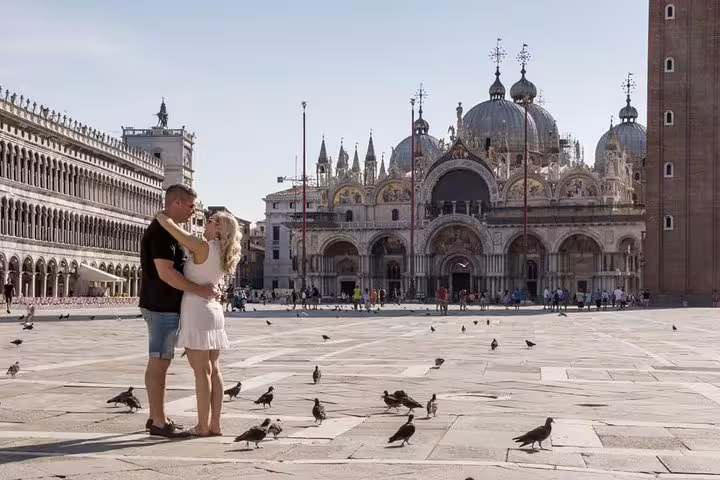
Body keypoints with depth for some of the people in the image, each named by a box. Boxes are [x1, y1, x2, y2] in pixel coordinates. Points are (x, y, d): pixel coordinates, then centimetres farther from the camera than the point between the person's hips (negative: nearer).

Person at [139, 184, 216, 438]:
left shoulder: (165, 229, 17)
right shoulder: (162, 232, -16)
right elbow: (165, 273, -24)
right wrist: (199, 290, -21)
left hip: (162, 306, 10)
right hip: (162, 307, -10)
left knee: (158, 364, 13)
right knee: (159, 364, -6)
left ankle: (155, 417, 20)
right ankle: (159, 422, -3)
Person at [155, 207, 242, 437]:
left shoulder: (203, 246, -14)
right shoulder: (222, 253, 9)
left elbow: (166, 222, -16)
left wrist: (161, 215, 5)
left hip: (197, 313, -8)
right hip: (214, 312, 8)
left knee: (201, 371, -5)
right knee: (213, 370, 7)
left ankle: (203, 426, -2)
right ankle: (215, 424, 9)